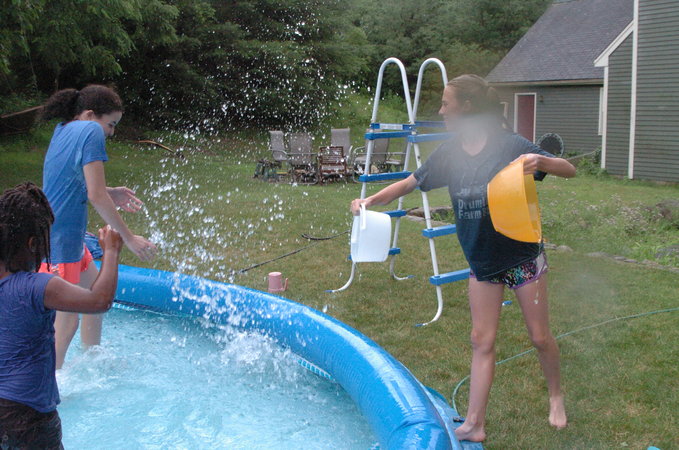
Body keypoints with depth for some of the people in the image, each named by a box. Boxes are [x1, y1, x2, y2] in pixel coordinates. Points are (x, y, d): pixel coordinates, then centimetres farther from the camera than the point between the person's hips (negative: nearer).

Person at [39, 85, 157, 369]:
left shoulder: (64, 130, 12)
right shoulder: (91, 131, -15)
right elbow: (96, 196, -20)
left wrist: (110, 194, 12)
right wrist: (128, 238, -16)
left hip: (70, 238, 10)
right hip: (59, 240, -10)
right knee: (66, 320, -4)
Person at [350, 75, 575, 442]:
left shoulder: (509, 145, -16)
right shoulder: (449, 153, -2)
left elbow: (570, 170, -15)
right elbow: (411, 182, 6)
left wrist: (539, 161, -35)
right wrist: (370, 200, -7)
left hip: (523, 256, -4)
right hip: (482, 261, 4)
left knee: (539, 336, 8)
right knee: (482, 341, 5)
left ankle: (556, 397, 35)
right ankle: (474, 424, 11)